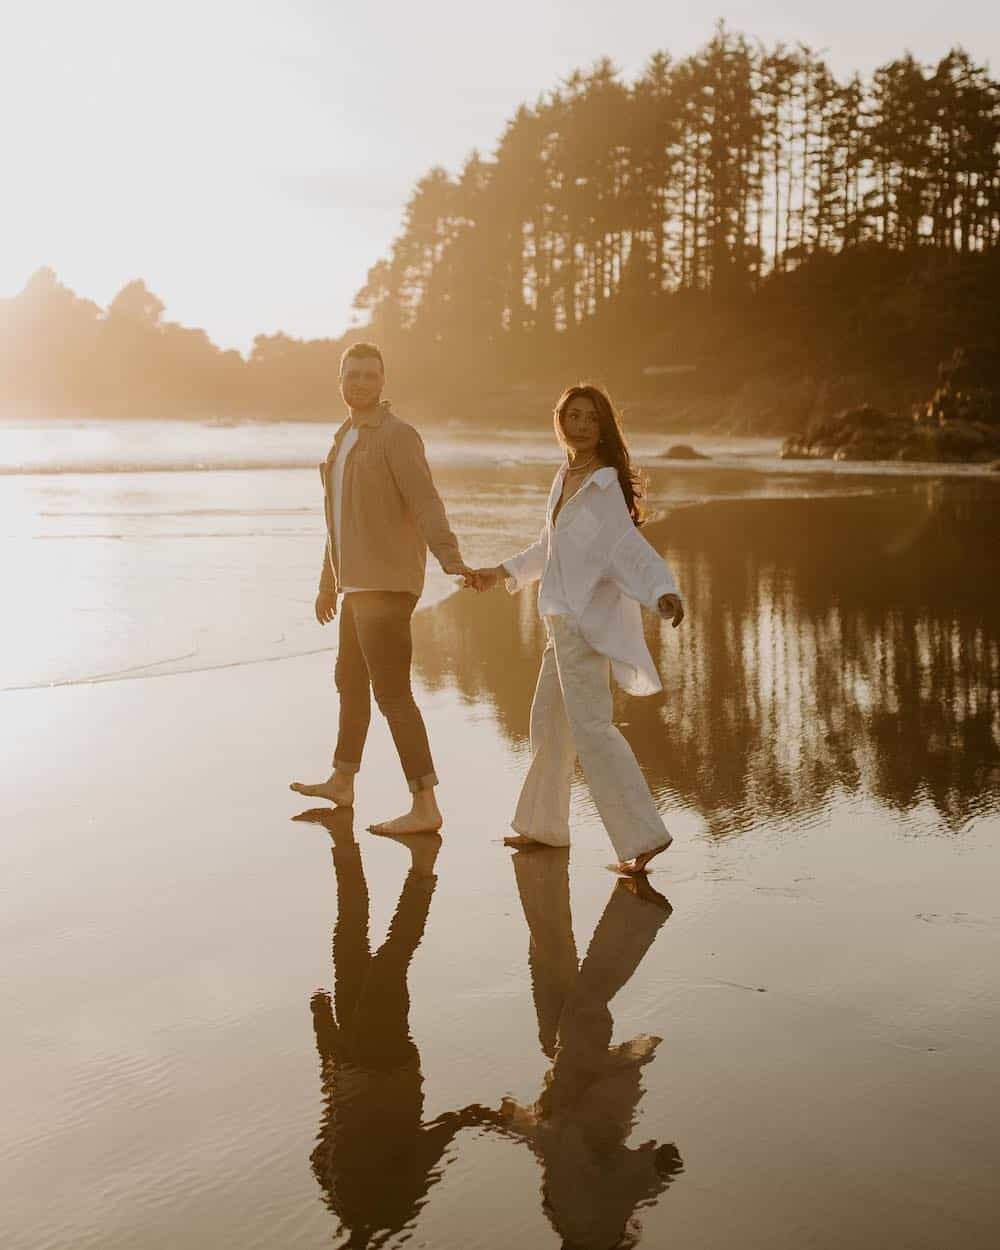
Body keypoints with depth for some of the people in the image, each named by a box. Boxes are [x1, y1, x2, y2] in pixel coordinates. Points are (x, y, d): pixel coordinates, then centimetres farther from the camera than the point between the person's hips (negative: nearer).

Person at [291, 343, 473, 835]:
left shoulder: (397, 436, -13)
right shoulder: (347, 438, 17)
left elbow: (427, 504, -25)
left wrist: (453, 562, -40)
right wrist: (329, 582, 28)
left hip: (386, 586, -10)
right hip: (360, 584, 10)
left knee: (392, 693, -12)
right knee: (350, 680, 22)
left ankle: (425, 807, -11)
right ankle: (341, 783, 39)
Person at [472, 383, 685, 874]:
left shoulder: (605, 485, -13)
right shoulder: (564, 479, 13)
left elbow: (630, 548, -23)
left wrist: (663, 592, -39)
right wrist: (502, 572, 32)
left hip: (588, 619, -9)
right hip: (563, 618, 9)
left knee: (589, 724, -13)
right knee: (548, 721, 17)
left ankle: (641, 836, -12)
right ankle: (543, 825, 31)